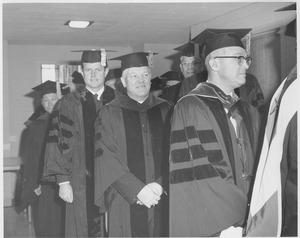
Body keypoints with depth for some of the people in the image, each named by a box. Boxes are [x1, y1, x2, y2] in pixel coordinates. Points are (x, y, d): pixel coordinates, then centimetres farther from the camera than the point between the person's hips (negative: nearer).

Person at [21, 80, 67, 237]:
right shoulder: (36, 126, 4)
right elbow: (31, 158, 2)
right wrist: (34, 184, -5)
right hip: (44, 184, 0)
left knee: (63, 224, 2)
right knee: (46, 224, 1)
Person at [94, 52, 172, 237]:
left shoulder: (165, 110, 7)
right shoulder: (110, 113, 0)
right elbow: (107, 158, -6)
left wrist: (160, 185, -12)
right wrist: (138, 190, -14)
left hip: (162, 199, 2)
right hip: (126, 201, -2)